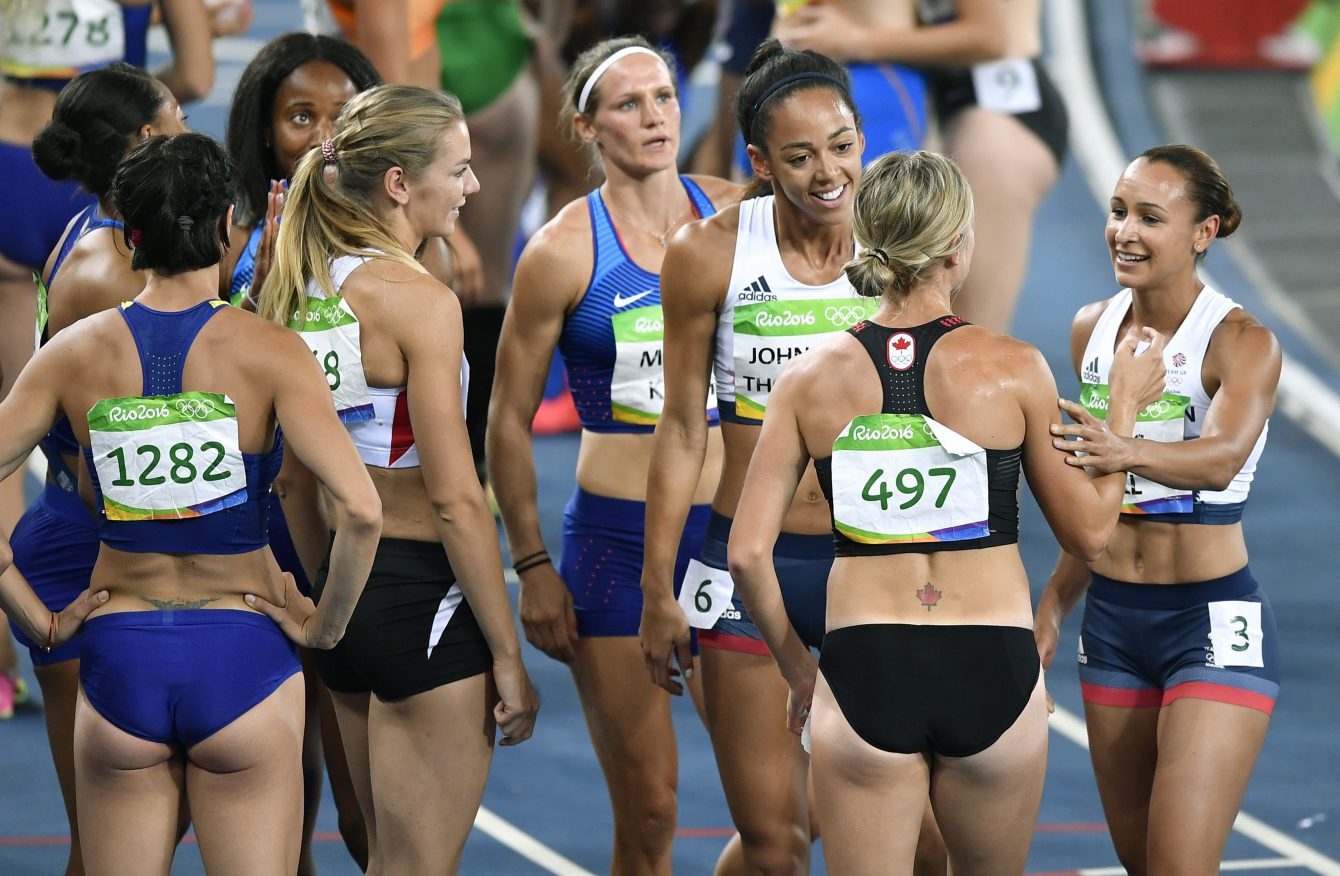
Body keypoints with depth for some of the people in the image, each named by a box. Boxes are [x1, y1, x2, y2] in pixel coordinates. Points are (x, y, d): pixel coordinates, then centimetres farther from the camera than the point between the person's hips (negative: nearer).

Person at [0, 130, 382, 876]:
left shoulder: (78, 353, -1)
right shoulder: (269, 353, -9)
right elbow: (360, 510, -20)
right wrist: (327, 623, -5)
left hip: (118, 662, 2)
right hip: (242, 658, -2)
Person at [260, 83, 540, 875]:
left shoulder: (299, 287, 7)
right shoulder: (418, 299, -16)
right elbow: (454, 499, -18)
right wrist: (508, 656, -14)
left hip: (339, 593, 8)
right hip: (421, 595, -8)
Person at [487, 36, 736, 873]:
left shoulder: (733, 214, 4)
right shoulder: (567, 250, -4)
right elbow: (509, 420, 2)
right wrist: (533, 567, -1)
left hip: (730, 524, 3)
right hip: (617, 538, -3)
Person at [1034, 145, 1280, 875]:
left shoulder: (1242, 343, -13)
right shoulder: (1093, 329, 5)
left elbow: (1222, 459, -34)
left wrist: (1126, 453, -51)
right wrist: (1054, 604, 16)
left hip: (1215, 625, -6)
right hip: (1112, 619, 7)